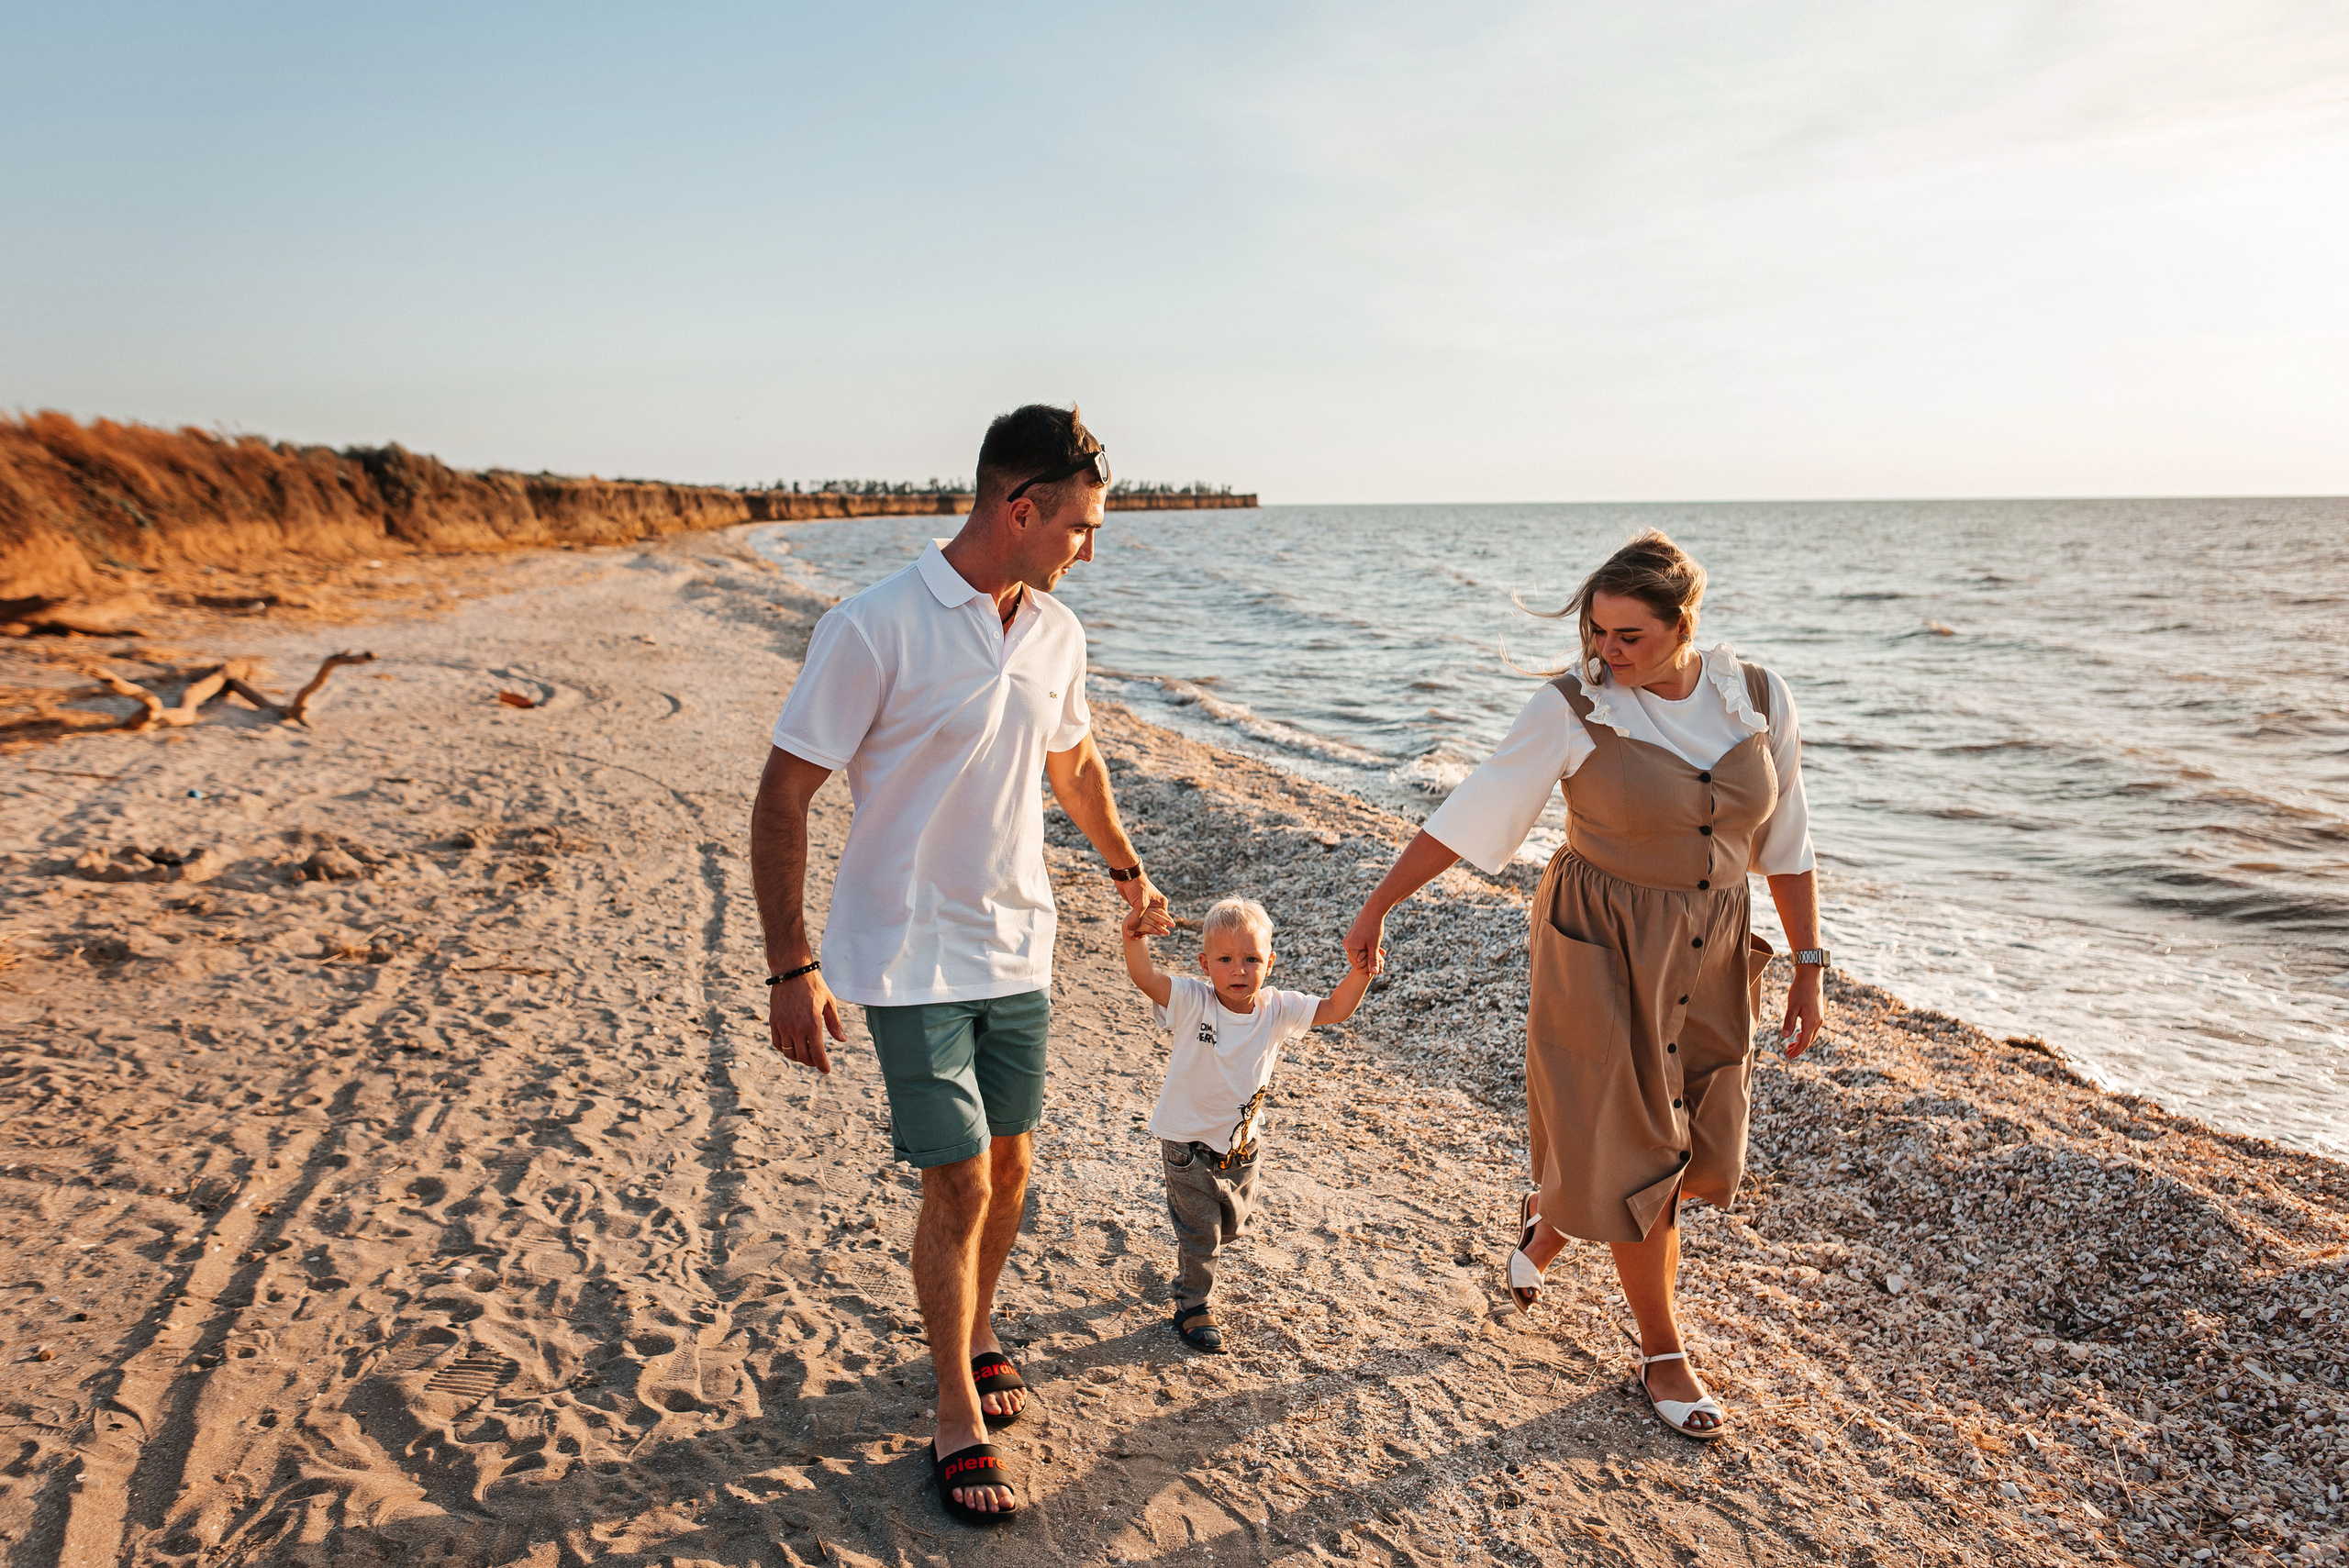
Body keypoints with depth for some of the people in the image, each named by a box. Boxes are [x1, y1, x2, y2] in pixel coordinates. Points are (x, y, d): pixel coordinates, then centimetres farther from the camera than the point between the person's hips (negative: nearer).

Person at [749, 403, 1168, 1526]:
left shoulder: (1055, 632, 1)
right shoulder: (873, 629, -18)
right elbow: (782, 799, -14)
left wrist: (1124, 866, 31)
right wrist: (792, 967, -17)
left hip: (1017, 948, 6)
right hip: (910, 958, -6)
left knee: (1007, 1168, 16)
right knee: (958, 1185, -2)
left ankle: (975, 1333, 42)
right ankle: (958, 1420, 19)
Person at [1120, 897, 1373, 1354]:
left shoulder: (1276, 1009, -11)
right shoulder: (1191, 1003, -23)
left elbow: (1334, 1009, -7)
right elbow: (1145, 977, -37)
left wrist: (1360, 973, -25)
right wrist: (1135, 937, -57)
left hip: (1243, 1143, 5)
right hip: (1190, 1144, -4)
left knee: (1230, 1224, 25)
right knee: (1199, 1233, 9)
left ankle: (1191, 1260, 56)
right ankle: (1193, 1306, 33)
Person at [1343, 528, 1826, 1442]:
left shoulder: (1758, 699, -5)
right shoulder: (1573, 709, -15)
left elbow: (1786, 843, 3)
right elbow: (1469, 817, -11)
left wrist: (1808, 971, 4)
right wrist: (1377, 908, -8)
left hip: (1713, 954, 5)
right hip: (1604, 952, -4)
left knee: (1698, 1148, 13)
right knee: (1633, 1150, 4)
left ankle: (1550, 1219, 42)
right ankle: (1662, 1352, 26)